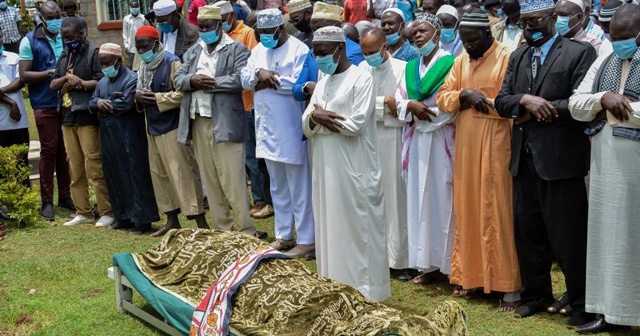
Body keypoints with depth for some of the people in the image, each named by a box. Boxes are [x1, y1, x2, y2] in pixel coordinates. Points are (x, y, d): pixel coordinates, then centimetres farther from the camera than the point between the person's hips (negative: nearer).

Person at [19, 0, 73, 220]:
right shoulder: (30, 41, -1)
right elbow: (24, 75, -5)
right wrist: (50, 73, -18)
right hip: (45, 105, -3)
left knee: (65, 150, 8)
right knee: (49, 151, -2)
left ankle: (65, 196, 17)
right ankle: (47, 202, 5)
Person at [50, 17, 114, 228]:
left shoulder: (93, 53, -5)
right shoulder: (64, 56, 17)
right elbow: (53, 85, 15)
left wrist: (77, 83, -11)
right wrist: (66, 78, -5)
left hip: (87, 118, -7)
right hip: (67, 118, 7)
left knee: (94, 167, -8)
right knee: (75, 169, 9)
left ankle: (107, 212, -2)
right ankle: (83, 212, 16)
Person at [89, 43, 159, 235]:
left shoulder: (131, 79, -10)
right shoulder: (103, 82, 17)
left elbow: (126, 103, -21)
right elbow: (91, 104, 14)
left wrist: (104, 106, -7)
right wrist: (98, 103, -9)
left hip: (129, 138, -8)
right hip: (109, 138, 8)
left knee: (135, 177, -5)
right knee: (114, 177, 12)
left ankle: (142, 220, -1)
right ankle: (123, 217, 22)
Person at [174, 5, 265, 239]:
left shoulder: (237, 50, -2)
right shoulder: (193, 51, 18)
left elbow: (240, 79, -15)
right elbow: (177, 79, 10)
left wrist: (210, 83, -14)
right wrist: (192, 80, -11)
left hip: (225, 122, -6)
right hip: (198, 122, 6)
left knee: (232, 179, -7)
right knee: (210, 178, 10)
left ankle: (245, 228, -1)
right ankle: (221, 227, 19)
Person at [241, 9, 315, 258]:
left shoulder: (299, 49, -10)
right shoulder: (258, 50, 13)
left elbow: (299, 84, -21)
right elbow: (244, 80, 8)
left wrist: (268, 81, -11)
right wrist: (259, 73, -13)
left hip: (291, 129, -7)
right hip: (267, 128, 8)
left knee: (299, 188, -2)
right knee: (277, 186, 15)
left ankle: (306, 240, 5)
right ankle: (284, 235, 25)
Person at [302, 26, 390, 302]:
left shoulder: (361, 79, -7)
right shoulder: (322, 83, 15)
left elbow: (356, 124, -16)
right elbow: (306, 126, 10)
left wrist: (320, 117, -6)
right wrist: (314, 117, -13)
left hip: (352, 168, -7)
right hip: (325, 168, 7)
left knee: (355, 226, -3)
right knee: (328, 225, 10)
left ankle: (362, 289, 3)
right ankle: (333, 285, 17)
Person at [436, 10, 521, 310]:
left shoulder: (507, 58, -8)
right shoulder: (461, 61, 12)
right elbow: (442, 99, 9)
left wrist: (483, 100, -13)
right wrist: (463, 95, -9)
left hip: (495, 145, -6)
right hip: (466, 145, 6)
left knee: (498, 213, -3)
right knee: (467, 209, 10)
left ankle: (508, 285, 3)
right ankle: (469, 274, 22)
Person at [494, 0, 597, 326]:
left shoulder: (580, 53, -5)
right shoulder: (517, 57, 15)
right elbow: (501, 101, 7)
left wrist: (536, 111, -9)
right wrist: (525, 100, -13)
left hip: (561, 159, -6)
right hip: (524, 160, 6)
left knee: (569, 237, -1)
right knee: (528, 232, 13)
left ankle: (582, 304, 13)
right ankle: (536, 294, 28)